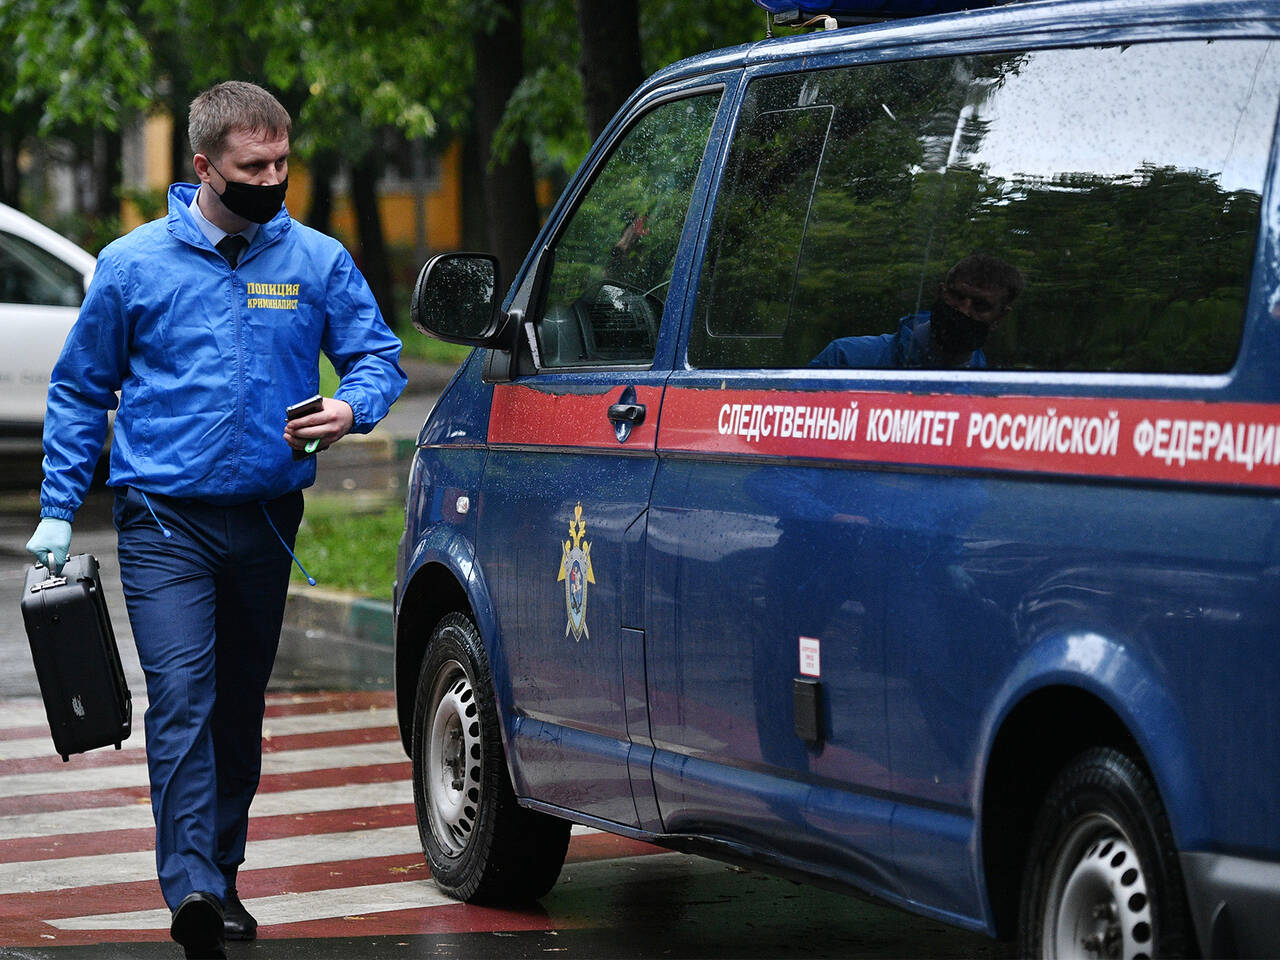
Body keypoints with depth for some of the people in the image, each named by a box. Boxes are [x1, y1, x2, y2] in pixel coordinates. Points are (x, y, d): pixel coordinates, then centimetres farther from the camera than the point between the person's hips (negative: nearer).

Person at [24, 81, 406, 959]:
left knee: (240, 704, 13)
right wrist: (57, 513, 3)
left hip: (267, 519, 3)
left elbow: (379, 356, 9)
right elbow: (80, 392, 7)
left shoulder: (318, 261, 3)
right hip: (165, 520, -3)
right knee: (181, 696, -16)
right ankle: (192, 887, -24)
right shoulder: (134, 265, -1)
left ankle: (221, 869, 26)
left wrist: (351, 409, -15)